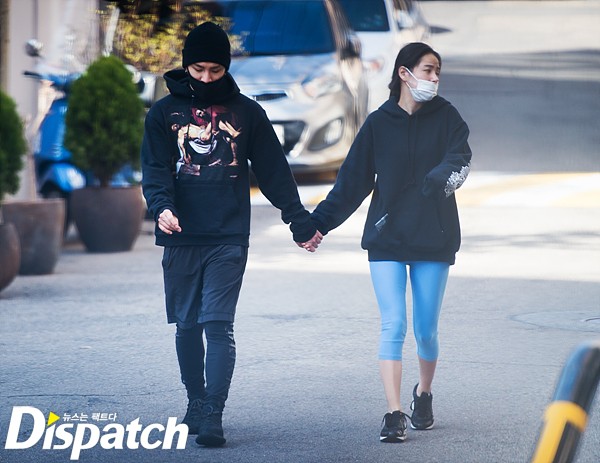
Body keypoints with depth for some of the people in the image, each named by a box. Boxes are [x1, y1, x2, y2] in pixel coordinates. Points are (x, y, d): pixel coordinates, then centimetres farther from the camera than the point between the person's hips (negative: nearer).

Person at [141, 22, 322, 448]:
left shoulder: (246, 112, 7)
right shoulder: (164, 112, 6)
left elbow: (274, 171, 10)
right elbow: (155, 169, -2)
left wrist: (300, 221, 11)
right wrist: (161, 205, -22)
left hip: (229, 238, -2)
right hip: (181, 238, 2)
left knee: (218, 325, -11)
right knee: (187, 326, 9)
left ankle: (213, 417, -16)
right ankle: (196, 401, 25)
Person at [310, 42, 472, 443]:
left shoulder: (446, 117, 2)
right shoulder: (379, 123, 3)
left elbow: (461, 158, -14)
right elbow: (352, 182, 6)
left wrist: (445, 175, -37)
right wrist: (318, 223, 3)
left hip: (434, 241, 0)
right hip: (387, 240, 0)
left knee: (426, 330, 6)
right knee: (393, 326, -9)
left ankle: (424, 394, 33)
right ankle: (394, 414, -10)